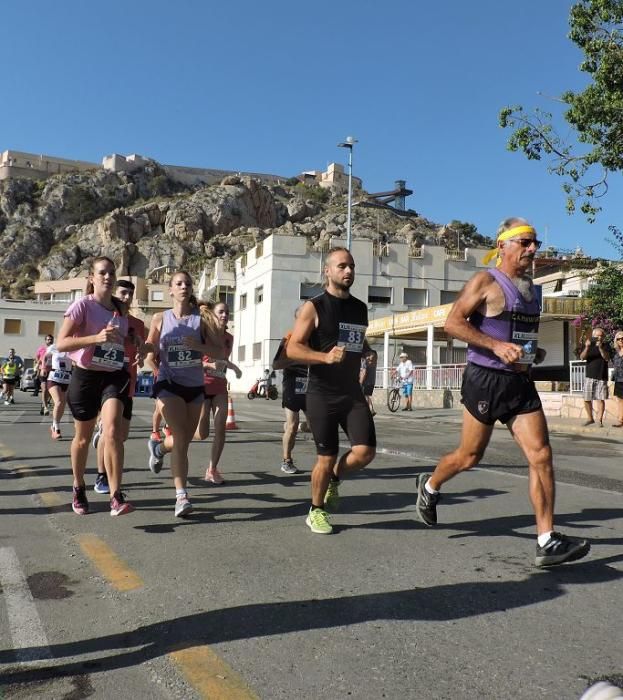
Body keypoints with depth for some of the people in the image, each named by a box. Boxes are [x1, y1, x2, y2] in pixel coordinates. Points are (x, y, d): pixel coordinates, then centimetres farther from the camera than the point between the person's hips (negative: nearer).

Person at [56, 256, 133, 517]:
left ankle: (116, 497, -20)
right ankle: (79, 489, 37)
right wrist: (97, 337, -28)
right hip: (85, 377, -2)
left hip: (114, 377, 2)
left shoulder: (120, 310, 8)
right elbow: (60, 343, -19)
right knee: (83, 437, 13)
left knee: (112, 431, -20)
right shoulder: (82, 305, -9)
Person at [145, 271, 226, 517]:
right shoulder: (160, 319, 1)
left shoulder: (202, 319, 1)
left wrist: (199, 346, -19)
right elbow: (150, 355, 10)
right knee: (181, 439, -16)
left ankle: (158, 447, 47)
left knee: (184, 440, 13)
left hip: (195, 387, 3)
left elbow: (221, 353, -4)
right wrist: (160, 373, -4)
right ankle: (181, 496, -12)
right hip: (169, 386, -3)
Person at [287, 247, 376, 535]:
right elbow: (292, 349, -13)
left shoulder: (360, 308, 12)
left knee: (365, 452, -10)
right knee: (326, 458, 1)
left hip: (353, 392, 5)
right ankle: (316, 512, 26)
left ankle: (334, 479, 23)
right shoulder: (314, 307, -6)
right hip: (322, 395, -5)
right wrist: (326, 357, -27)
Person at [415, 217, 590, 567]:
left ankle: (547, 542, -2)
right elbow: (453, 323, -15)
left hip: (521, 382, 7)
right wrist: (496, 345, -24)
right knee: (470, 456, 6)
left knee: (542, 455, -5)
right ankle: (430, 486, 36)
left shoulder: (530, 288, 15)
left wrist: (536, 351, 8)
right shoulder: (485, 282, -8)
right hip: (486, 380, -6)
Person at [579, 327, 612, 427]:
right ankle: (590, 418, 19)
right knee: (587, 399, 4)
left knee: (600, 399, -6)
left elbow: (607, 358, -12)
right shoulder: (589, 345, 7)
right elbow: (582, 357, -7)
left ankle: (600, 420, -1)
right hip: (589, 377, 2)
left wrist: (600, 347, -25)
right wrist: (587, 347, -23)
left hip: (602, 378, -2)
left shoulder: (606, 346, 4)